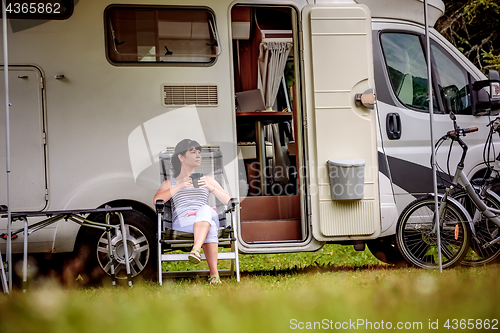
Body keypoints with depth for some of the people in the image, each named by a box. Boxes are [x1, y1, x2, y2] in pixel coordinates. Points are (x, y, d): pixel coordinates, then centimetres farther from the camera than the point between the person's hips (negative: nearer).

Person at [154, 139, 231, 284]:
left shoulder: (208, 180, 32)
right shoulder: (170, 183, 26)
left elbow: (228, 201, 17)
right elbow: (157, 200, 2)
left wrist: (211, 188, -1)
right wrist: (180, 186, -7)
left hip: (208, 217, 2)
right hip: (181, 222, -2)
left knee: (205, 209, -40)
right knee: (210, 227, -39)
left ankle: (196, 250, -61)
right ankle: (214, 274, -53)